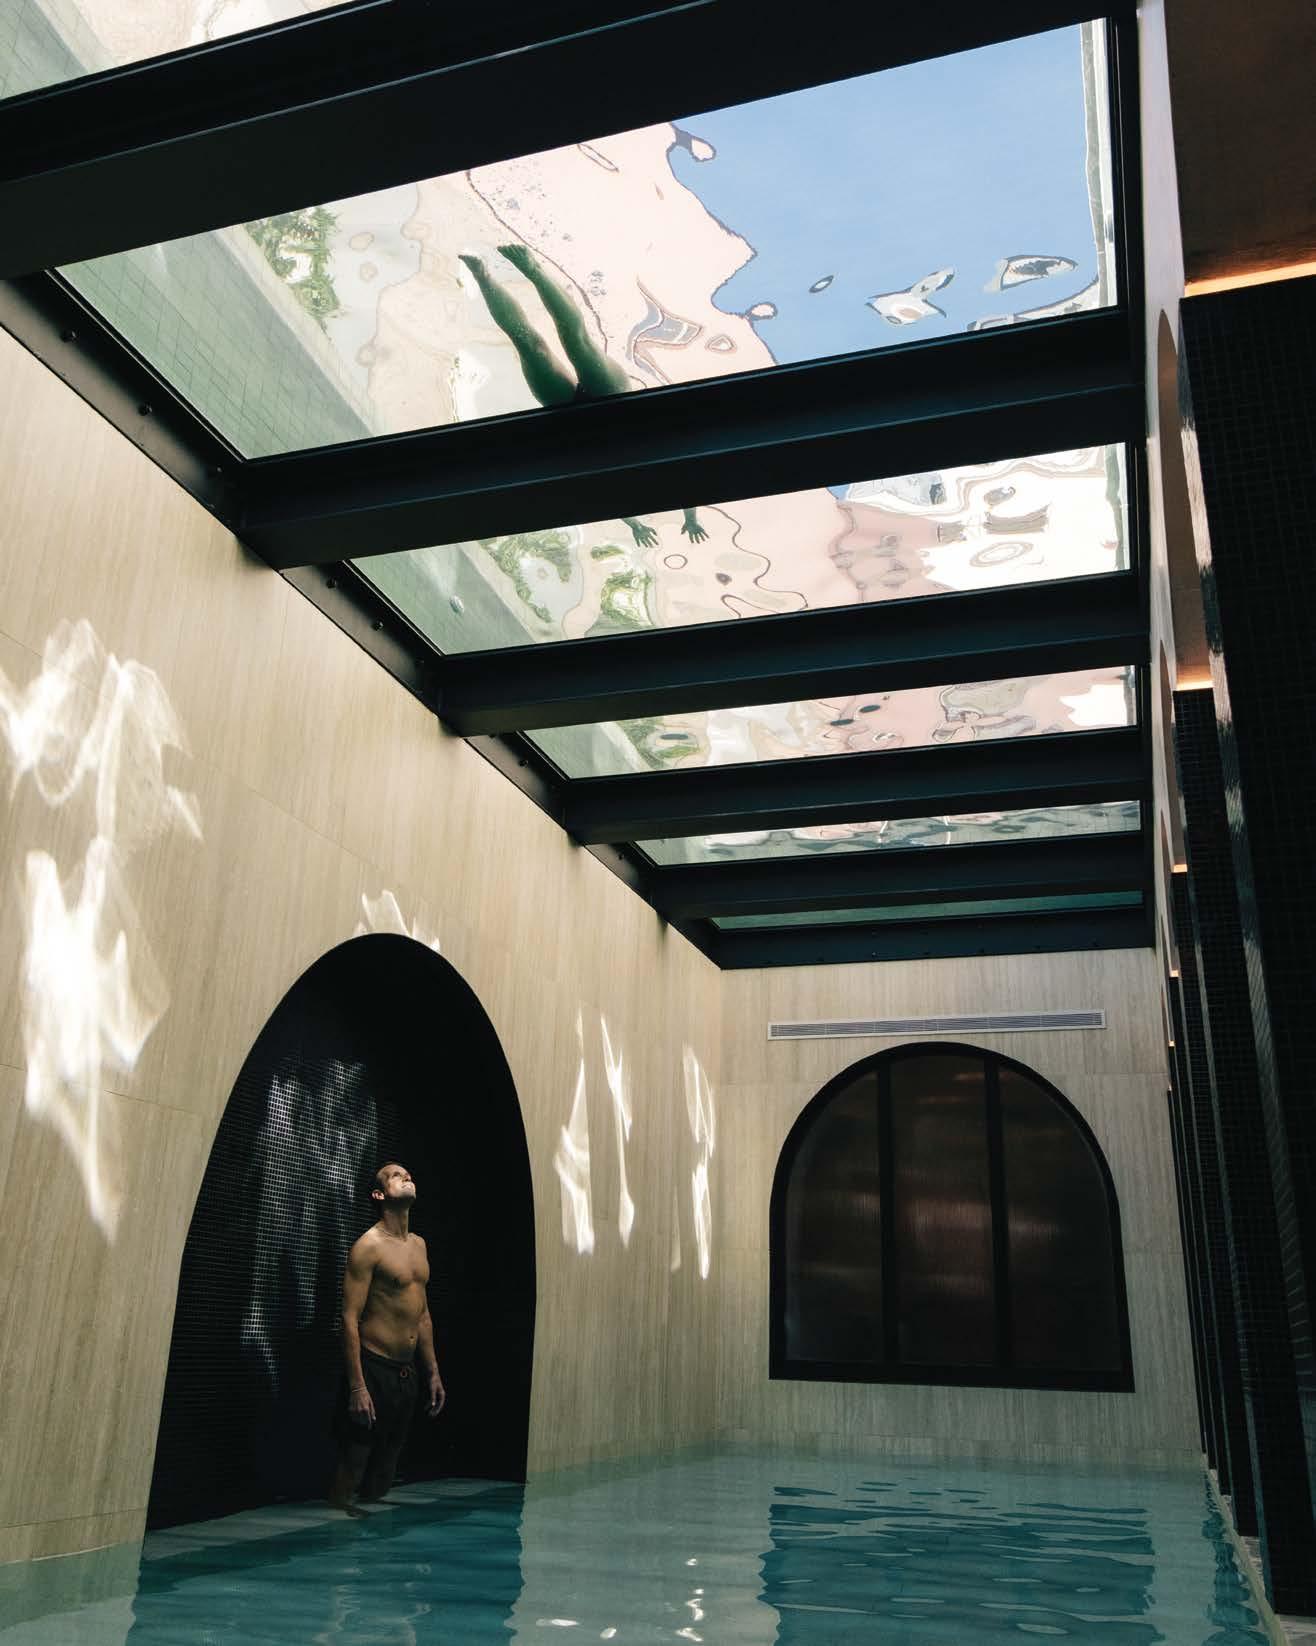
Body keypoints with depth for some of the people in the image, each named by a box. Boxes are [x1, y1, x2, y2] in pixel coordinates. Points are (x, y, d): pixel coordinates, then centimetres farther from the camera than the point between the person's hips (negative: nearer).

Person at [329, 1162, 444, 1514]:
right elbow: (350, 1318, -16)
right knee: (353, 1464, -1)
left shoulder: (418, 1244, 12)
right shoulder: (369, 1245, -12)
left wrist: (433, 1373, 17)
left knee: (385, 1466, 15)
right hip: (374, 1369, -7)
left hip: (407, 1371, 7)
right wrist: (356, 1387, -21)